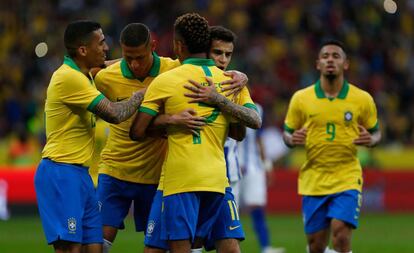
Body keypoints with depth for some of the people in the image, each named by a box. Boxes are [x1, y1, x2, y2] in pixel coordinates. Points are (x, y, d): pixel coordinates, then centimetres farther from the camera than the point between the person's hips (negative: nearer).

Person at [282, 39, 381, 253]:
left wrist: (370, 140, -12)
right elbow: (287, 134, 10)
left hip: (347, 178, -1)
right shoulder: (301, 98, 1)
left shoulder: (362, 99, 0)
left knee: (341, 236, -18)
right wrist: (292, 139, -14)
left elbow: (375, 132, 11)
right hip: (313, 181, 2)